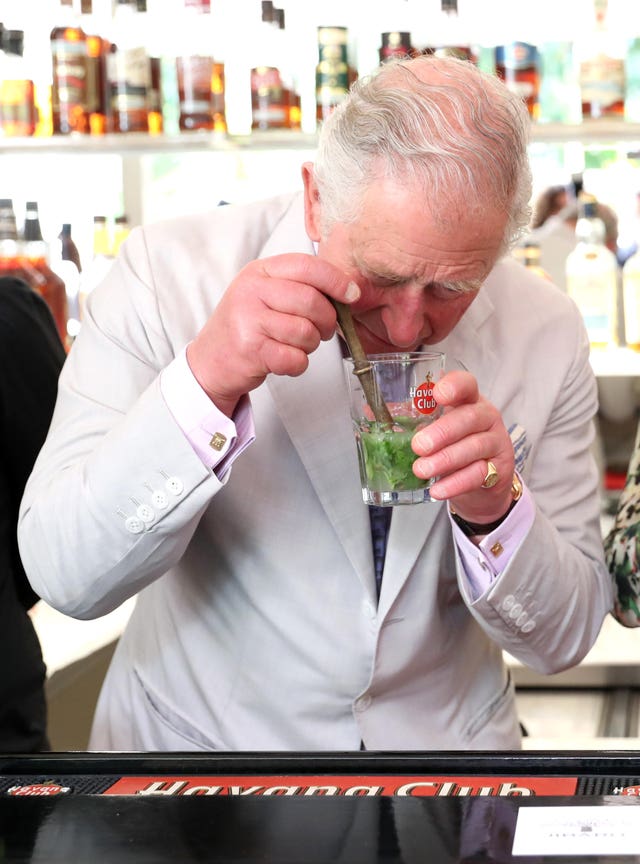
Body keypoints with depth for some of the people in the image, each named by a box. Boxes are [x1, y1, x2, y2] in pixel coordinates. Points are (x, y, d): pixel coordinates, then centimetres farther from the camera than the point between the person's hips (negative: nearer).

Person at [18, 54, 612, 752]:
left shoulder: (545, 332, -5)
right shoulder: (166, 273, -13)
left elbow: (563, 641, 0)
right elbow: (65, 576, -18)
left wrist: (496, 512, -19)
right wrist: (205, 381, -30)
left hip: (446, 747, 2)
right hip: (199, 737, -2)